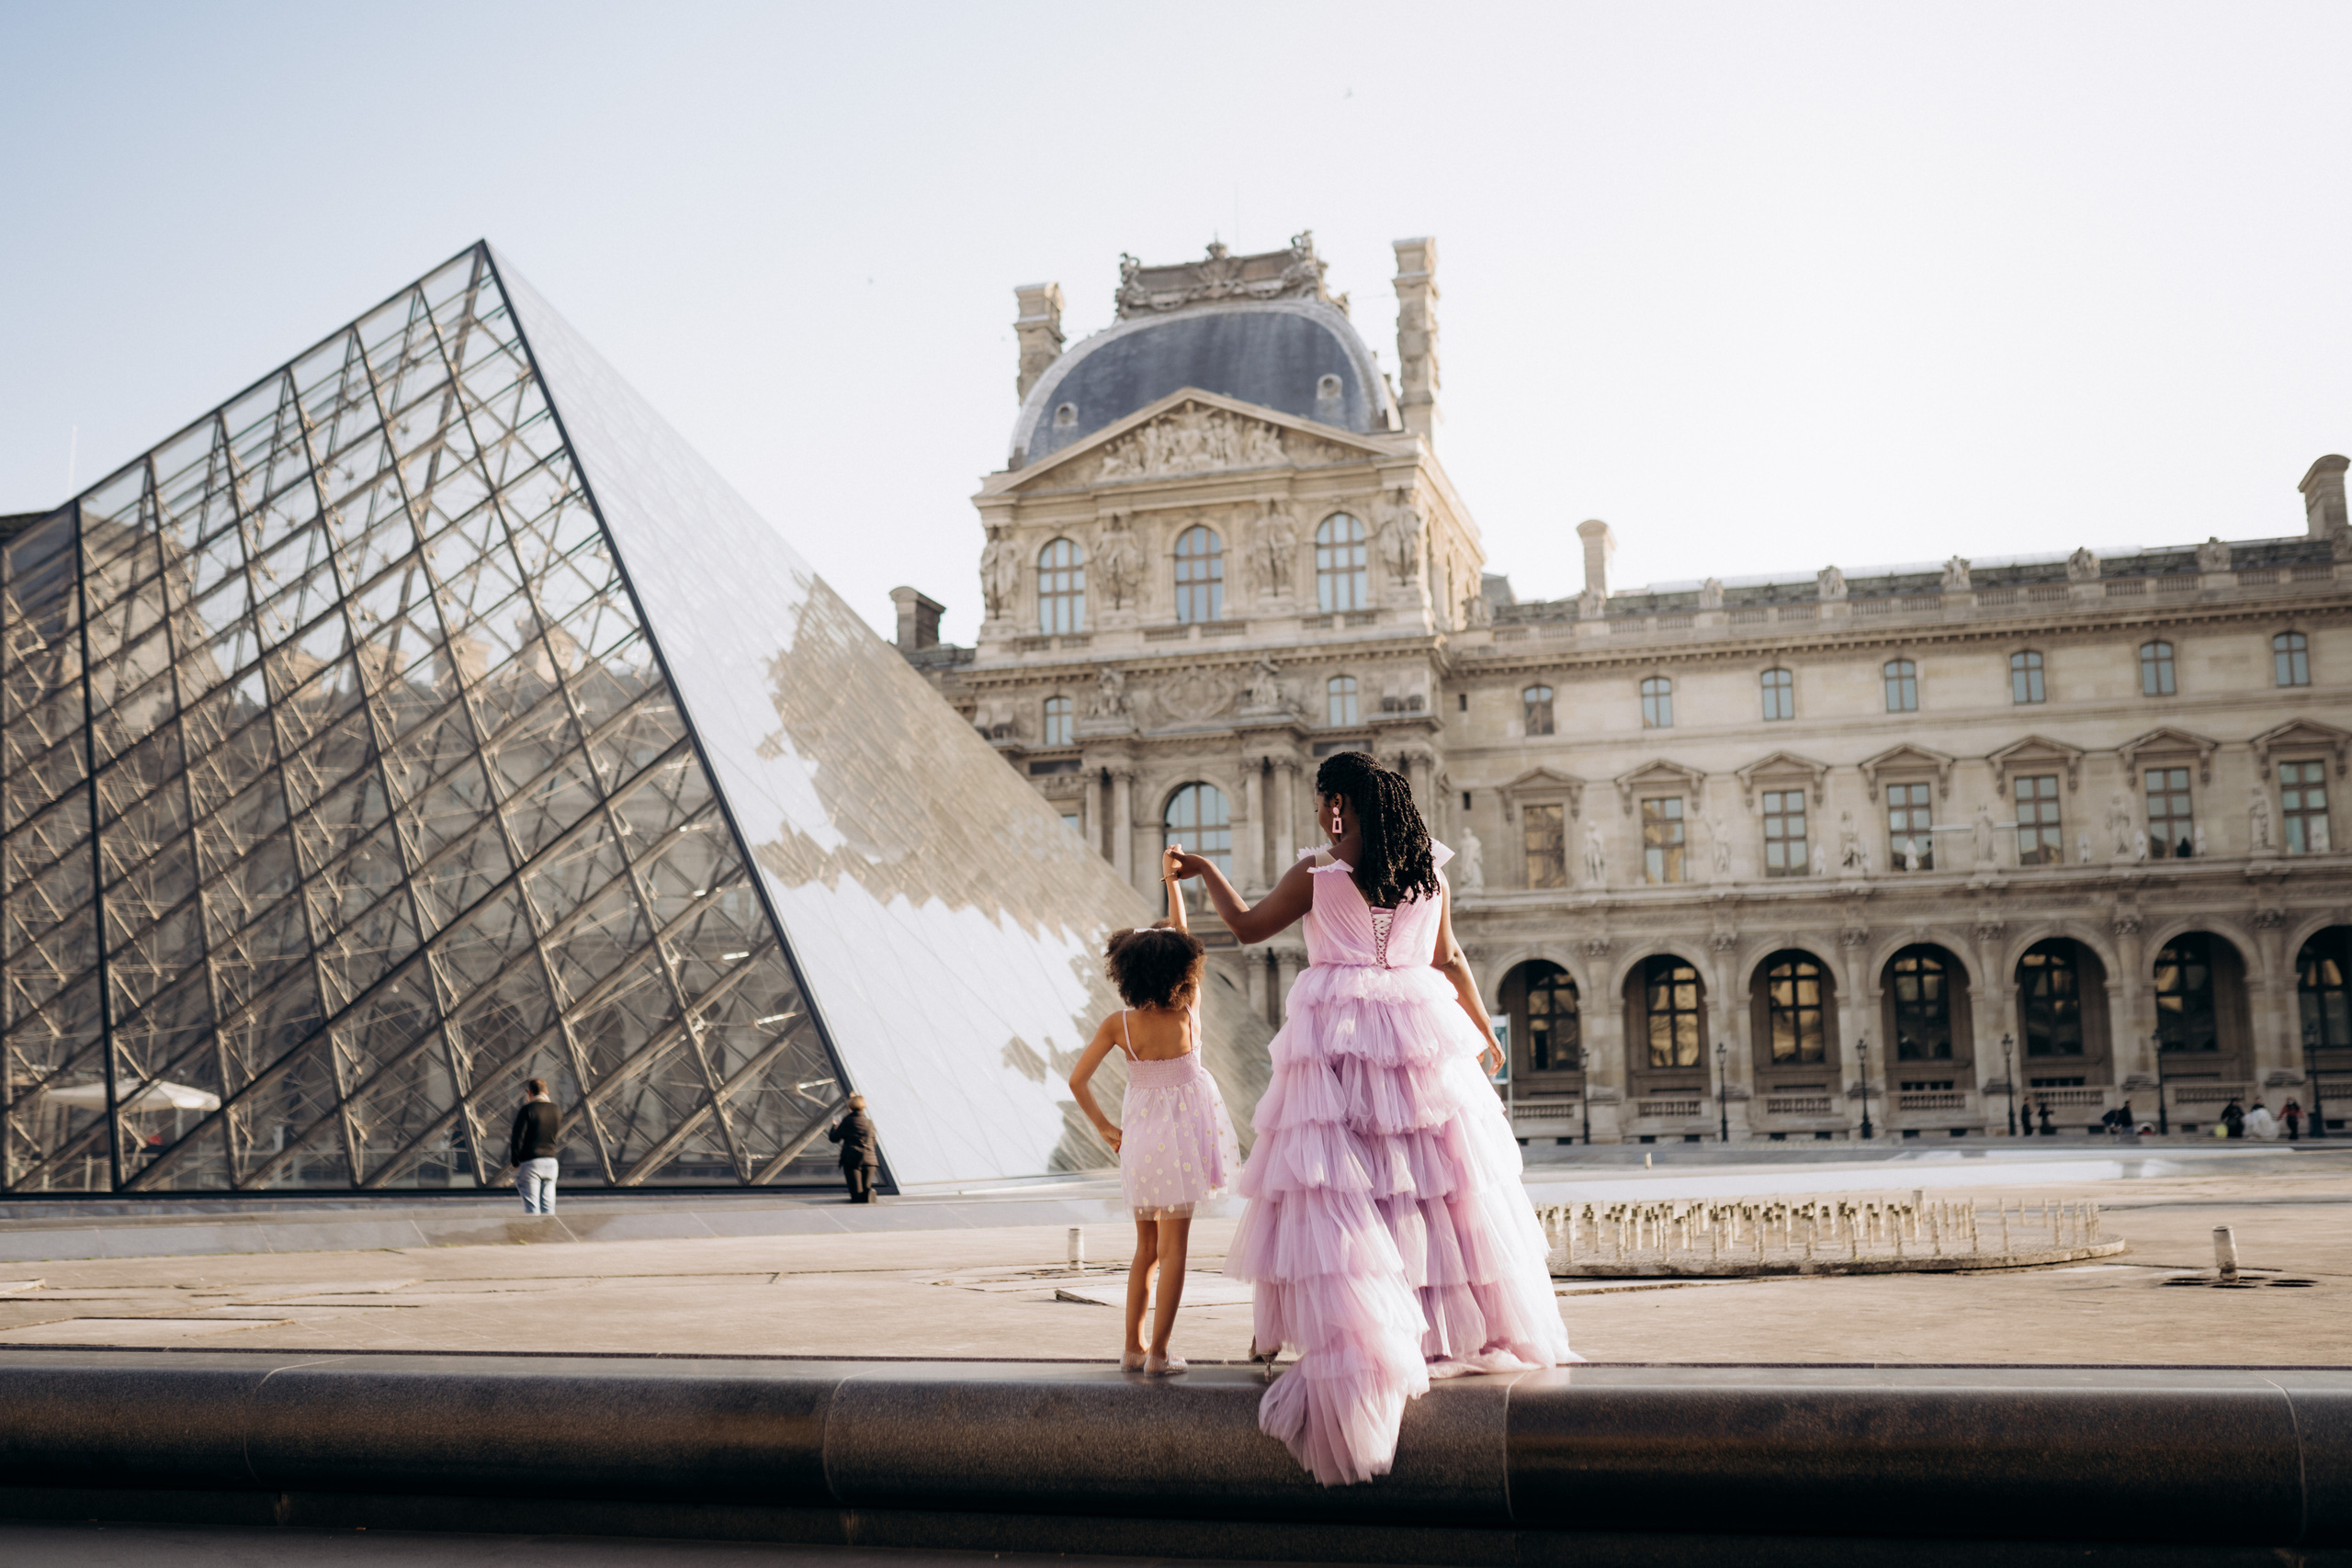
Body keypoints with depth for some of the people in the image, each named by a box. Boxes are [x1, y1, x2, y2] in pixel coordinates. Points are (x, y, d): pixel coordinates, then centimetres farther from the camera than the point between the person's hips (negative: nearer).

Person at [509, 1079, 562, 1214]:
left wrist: (515, 1163, 0)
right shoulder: (556, 1111, 10)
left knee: (531, 1208, -3)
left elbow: (517, 1137, -8)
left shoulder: (527, 1109, -8)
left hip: (530, 1162, -5)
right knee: (548, 1207, 6)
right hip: (551, 1162, 5)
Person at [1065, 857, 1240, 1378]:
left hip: (1139, 1136, 2)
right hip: (1181, 1132, -2)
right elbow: (1182, 935, 2)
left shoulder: (1117, 1024, -8)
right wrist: (1173, 882, 10)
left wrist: (1106, 1129, 3)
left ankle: (1133, 1346, 20)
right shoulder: (1188, 1009, -9)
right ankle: (1159, 1353, -2)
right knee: (1174, 1248, 1)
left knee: (1146, 1247, 17)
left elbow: (1078, 1080, -9)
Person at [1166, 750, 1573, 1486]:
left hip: (1338, 1029, -4)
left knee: (1334, 1188, -2)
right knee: (1441, 1178, 9)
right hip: (1421, 1032, 4)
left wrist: (1204, 871, 22)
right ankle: (1469, 1325, 15)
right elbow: (1450, 960, 12)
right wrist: (1483, 1031, 24)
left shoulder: (1316, 874, -5)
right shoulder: (1428, 870, 6)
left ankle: (1353, 1337, -5)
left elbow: (1247, 926, 7)